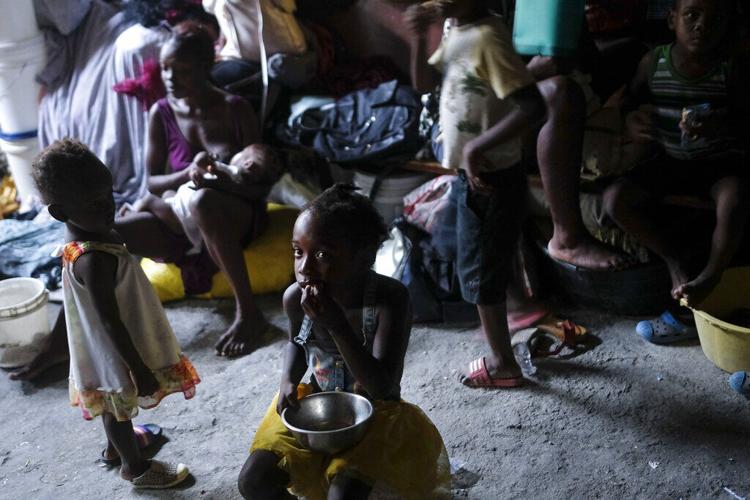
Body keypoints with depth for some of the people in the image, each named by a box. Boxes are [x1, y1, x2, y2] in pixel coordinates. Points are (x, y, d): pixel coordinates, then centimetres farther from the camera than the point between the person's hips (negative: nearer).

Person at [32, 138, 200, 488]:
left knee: (114, 405, 30)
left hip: (105, 347, 8)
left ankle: (115, 444, 56)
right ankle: (136, 467, 40)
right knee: (120, 405, 16)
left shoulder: (85, 235, -8)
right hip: (115, 352, -8)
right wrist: (140, 369, -22)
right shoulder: (93, 260, -38)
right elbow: (111, 323, -31)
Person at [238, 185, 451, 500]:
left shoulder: (390, 299, -27)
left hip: (375, 413, -4)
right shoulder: (295, 297, -13)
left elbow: (383, 386, -31)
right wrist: (288, 380, -9)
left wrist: (336, 323, -40)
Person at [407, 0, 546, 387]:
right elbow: (423, 83, 13)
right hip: (474, 176, 10)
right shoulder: (457, 32, 6)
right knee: (483, 269, 20)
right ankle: (501, 354, 37)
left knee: (479, 274, 4)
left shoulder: (487, 37, -23)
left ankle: (503, 364, 23)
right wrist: (420, 37, -3)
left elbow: (533, 107, -30)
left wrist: (479, 146, -30)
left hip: (491, 179, -10)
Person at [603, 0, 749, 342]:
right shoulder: (653, 63, -8)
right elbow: (630, 99, 7)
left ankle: (708, 278, -12)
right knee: (616, 199, -20)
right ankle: (676, 257, -3)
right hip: (671, 161, 3)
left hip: (722, 163, -3)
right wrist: (631, 120, -17)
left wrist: (720, 125, -33)